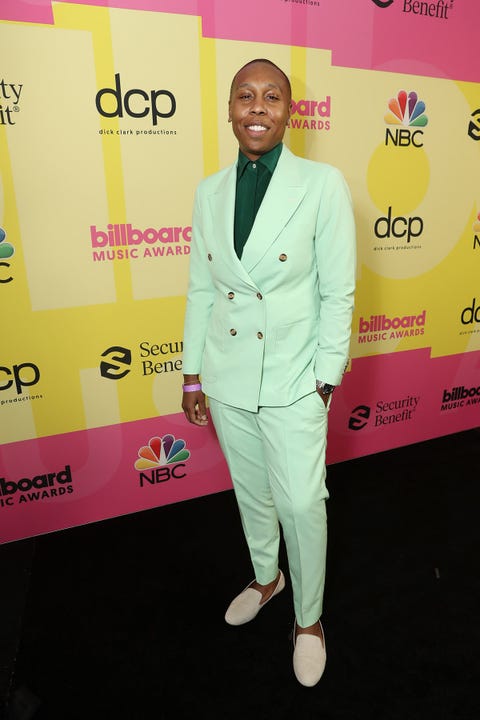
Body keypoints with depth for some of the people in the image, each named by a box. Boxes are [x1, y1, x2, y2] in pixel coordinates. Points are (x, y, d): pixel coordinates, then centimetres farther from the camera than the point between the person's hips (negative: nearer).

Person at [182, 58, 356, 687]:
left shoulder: (323, 184, -8)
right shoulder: (210, 191, 4)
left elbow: (338, 293, -7)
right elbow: (201, 289, 6)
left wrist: (327, 380, -8)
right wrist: (193, 374, 7)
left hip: (293, 379, -4)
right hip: (226, 377, 4)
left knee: (301, 503, 5)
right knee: (250, 491, 21)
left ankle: (309, 617, 35)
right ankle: (266, 577, 50)